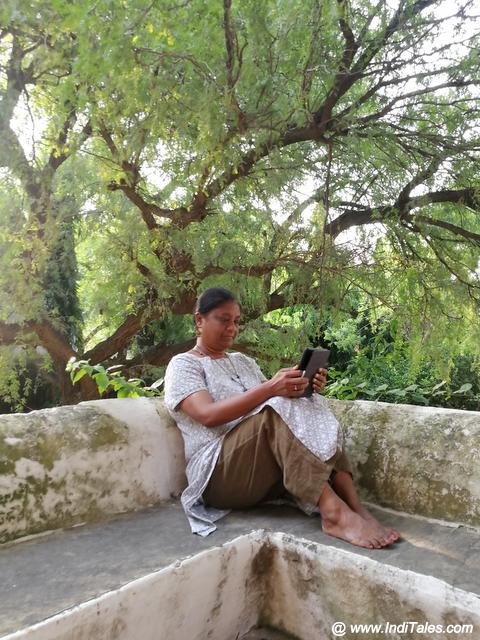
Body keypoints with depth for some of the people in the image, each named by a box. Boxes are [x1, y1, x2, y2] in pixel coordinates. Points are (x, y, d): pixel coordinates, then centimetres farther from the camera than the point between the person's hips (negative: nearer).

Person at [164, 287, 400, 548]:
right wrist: (270, 388, -29)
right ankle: (333, 512, -37)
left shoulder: (243, 361, 22)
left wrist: (304, 389, -8)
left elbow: (272, 402, 14)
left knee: (310, 408, -18)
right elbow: (208, 415, -18)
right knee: (278, 412, -30)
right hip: (217, 473, -6)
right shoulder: (183, 365, 1)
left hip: (268, 474, 6)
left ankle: (355, 506, -29)